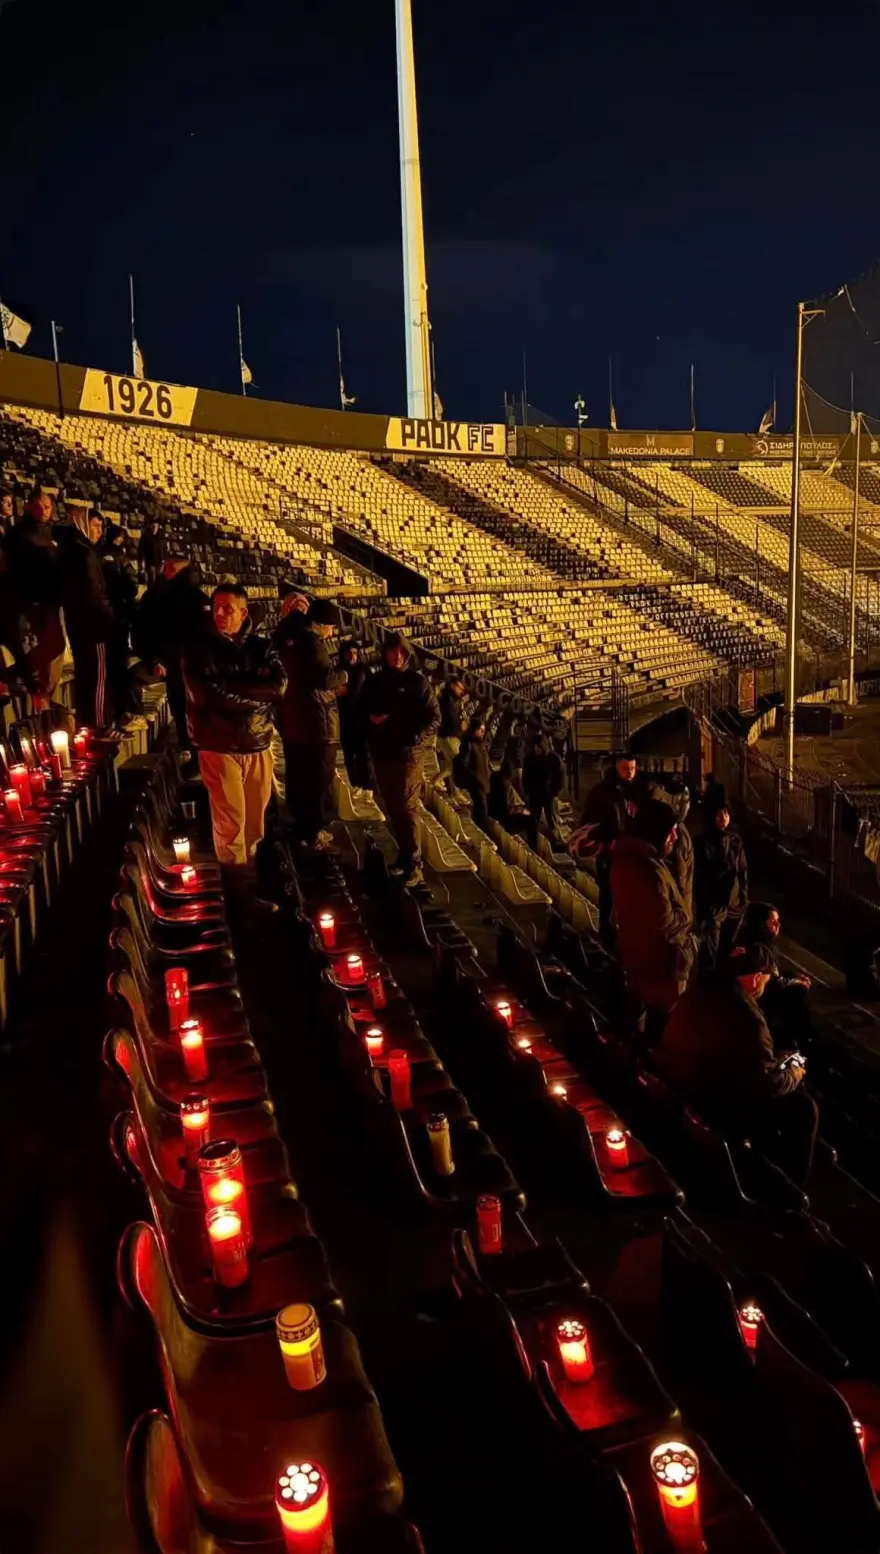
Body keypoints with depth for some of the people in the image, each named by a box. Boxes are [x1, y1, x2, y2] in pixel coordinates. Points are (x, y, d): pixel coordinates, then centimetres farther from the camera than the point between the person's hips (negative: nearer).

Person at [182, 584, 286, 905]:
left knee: (254, 822, 11)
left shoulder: (261, 647, 8)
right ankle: (239, 893, 8)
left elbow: (279, 685, -8)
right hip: (220, 747, -3)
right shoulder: (199, 648, 1)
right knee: (231, 824, -3)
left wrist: (230, 688, -13)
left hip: (258, 746, 3)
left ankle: (252, 886, 23)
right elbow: (206, 694, -14)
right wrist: (256, 692, -9)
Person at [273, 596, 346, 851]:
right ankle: (312, 834, 5)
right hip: (314, 721, -9)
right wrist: (343, 675, -8)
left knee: (297, 777, 17)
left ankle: (301, 826, 28)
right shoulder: (311, 643, -18)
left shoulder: (289, 639, 12)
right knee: (318, 780, 0)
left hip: (292, 719, 9)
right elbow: (324, 678, -27)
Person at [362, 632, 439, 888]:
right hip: (381, 753, 5)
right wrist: (370, 718, -5)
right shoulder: (374, 682, 10)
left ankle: (414, 865, -8)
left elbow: (434, 718, -4)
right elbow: (362, 712, 17)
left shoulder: (417, 681, -2)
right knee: (392, 808, 10)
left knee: (406, 807, -9)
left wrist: (416, 737, -19)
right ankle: (404, 854, 23)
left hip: (408, 753, -5)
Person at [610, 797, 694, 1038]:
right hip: (658, 958, -10)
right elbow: (665, 921, -30)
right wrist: (684, 919, -10)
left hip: (634, 948, 10)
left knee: (635, 1008, 28)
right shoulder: (649, 871, -35)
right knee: (662, 1019, 10)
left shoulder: (626, 855, -2)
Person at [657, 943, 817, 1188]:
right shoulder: (745, 1016, -26)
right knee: (803, 1108, 2)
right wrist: (792, 1075, 0)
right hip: (705, 1105, -9)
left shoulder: (703, 988, 2)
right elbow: (765, 1085, -20)